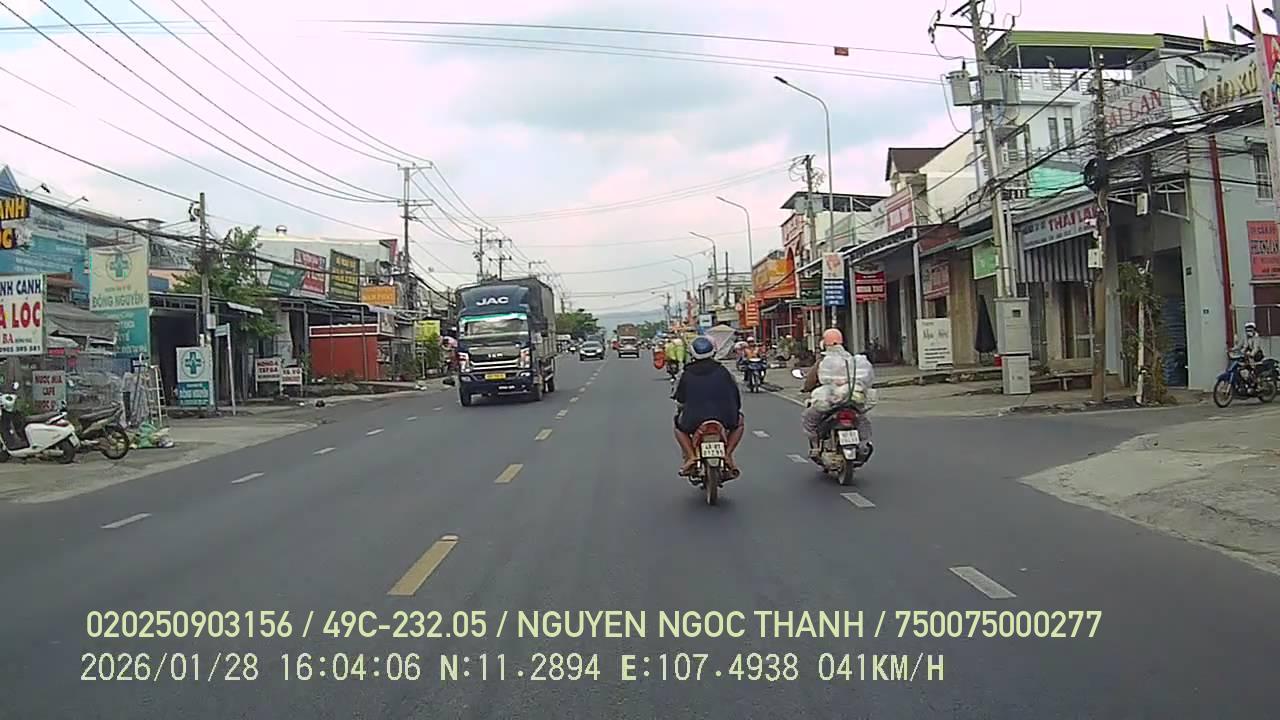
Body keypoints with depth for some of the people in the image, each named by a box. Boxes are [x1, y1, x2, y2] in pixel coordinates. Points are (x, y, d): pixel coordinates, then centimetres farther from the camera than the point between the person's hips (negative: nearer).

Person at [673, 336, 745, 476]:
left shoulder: (687, 374, 2)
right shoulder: (722, 371, 2)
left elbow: (680, 398, 10)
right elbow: (735, 395, 8)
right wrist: (734, 410, 27)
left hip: (693, 421, 0)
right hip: (724, 419, 0)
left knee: (679, 425, 31)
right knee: (739, 423, 30)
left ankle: (690, 455, 10)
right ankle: (727, 453, 12)